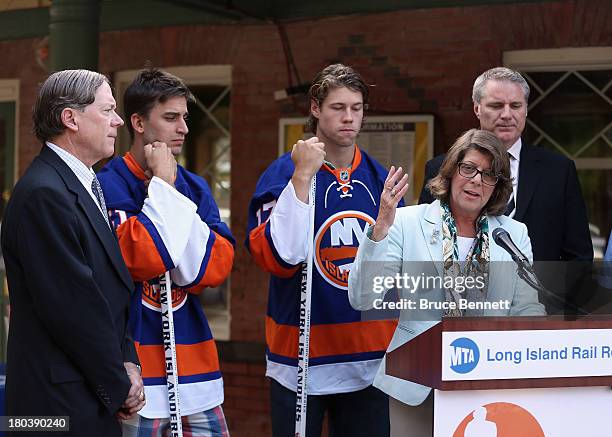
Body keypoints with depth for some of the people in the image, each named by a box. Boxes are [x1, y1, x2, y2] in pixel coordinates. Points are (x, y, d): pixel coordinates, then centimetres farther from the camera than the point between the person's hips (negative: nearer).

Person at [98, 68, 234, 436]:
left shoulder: (195, 187, 12)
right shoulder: (109, 186, -7)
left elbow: (216, 267, -1)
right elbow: (143, 258, -21)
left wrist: (172, 194, -8)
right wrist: (162, 184, -12)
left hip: (194, 364, 6)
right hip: (138, 369, -6)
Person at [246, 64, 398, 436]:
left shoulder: (380, 179, 8)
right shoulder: (283, 174, -6)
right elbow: (279, 259, -20)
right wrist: (303, 177, -21)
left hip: (369, 361, 4)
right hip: (302, 361, -4)